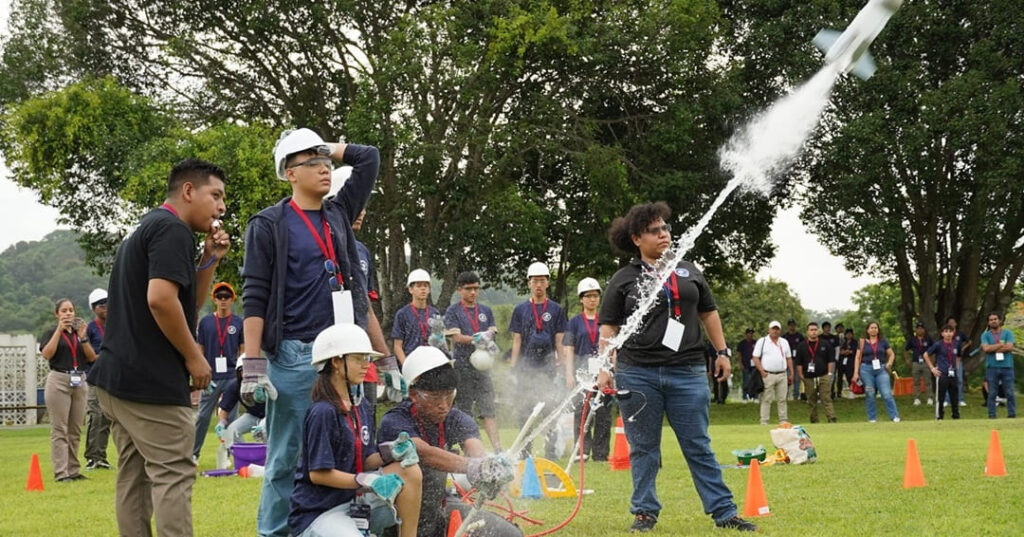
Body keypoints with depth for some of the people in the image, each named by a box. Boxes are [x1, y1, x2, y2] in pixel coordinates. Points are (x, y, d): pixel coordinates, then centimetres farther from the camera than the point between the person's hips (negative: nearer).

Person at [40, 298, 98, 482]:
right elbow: (46, 354, -13)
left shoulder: (80, 333, 16)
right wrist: (59, 330, -15)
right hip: (58, 380, -4)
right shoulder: (51, 333, 5)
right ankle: (61, 473, -9)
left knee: (75, 430, 4)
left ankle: (73, 471, 8)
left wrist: (83, 337, -8)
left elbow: (92, 357, 5)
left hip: (80, 382, 4)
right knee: (59, 430, -7)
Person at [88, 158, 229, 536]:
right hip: (150, 379, -10)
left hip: (118, 374, 10)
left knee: (134, 479, 11)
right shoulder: (173, 229, -11)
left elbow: (188, 304, 23)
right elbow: (160, 299, -24)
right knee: (173, 476, -9)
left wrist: (210, 260, 11)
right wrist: (195, 357, -14)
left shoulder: (147, 228, 21)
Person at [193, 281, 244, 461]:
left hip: (232, 377, 0)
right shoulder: (205, 322, 6)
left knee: (231, 417, 4)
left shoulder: (238, 323, 5)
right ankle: (193, 453, 8)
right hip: (211, 377, 0)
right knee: (202, 416, 1)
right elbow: (199, 351, 7)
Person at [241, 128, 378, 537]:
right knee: (288, 456, -2)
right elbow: (254, 298, -7)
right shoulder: (269, 225, -2)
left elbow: (369, 158, 22)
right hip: (294, 356, -5)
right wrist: (252, 365, -13)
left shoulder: (338, 213, 14)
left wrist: (329, 149, 14)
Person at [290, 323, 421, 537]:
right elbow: (318, 474, -18)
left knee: (410, 470, -11)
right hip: (317, 513, -8)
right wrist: (368, 482, -24)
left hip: (354, 501, 8)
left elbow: (363, 463, 10)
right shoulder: (323, 412, -17)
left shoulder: (361, 405, 9)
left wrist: (389, 453, -10)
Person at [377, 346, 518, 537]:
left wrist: (491, 464, -48)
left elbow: (474, 448, -22)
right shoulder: (393, 422, -18)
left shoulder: (457, 419, -2)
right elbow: (425, 453, -36)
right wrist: (471, 467, -54)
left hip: (441, 507, 5)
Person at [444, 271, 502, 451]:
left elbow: (492, 332, 15)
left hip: (482, 366, 3)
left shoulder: (485, 311, 16)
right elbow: (456, 337, -9)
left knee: (488, 409, -4)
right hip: (462, 366, -3)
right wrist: (474, 339, -27)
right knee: (464, 411, 0)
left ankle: (497, 448, -11)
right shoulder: (453, 311, 3)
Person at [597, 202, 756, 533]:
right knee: (643, 448, 6)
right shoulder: (623, 279, 4)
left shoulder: (688, 271, 13)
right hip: (637, 375, -2)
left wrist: (722, 351, 14)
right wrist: (605, 368, -7)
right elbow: (608, 329, 2)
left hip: (687, 373, 2)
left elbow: (708, 313, 20)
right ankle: (645, 512, 15)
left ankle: (724, 513, 6)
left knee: (699, 447, 4)